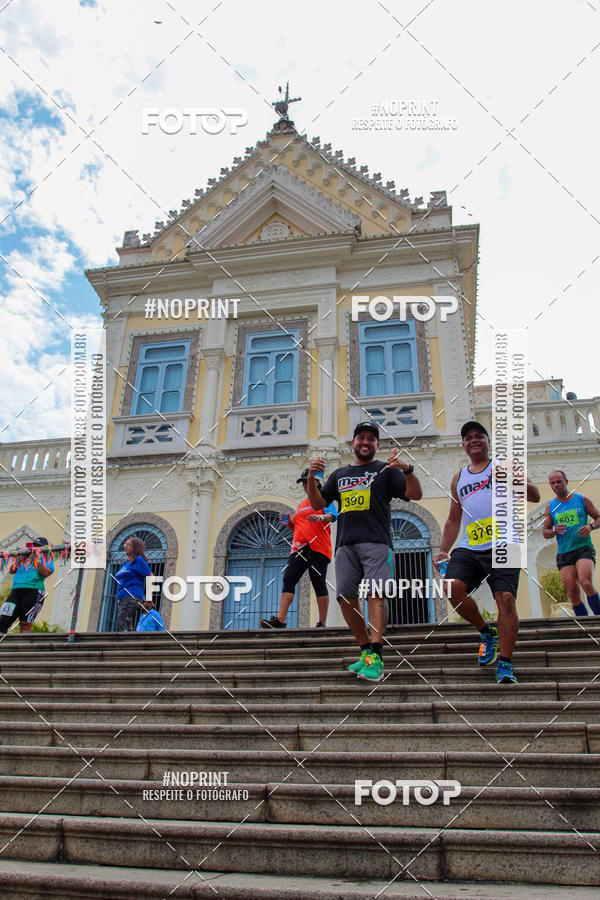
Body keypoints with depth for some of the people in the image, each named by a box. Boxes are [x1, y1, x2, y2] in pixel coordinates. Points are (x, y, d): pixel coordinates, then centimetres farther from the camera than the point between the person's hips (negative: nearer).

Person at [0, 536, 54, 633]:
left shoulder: (47, 560, 13)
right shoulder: (24, 558, 26)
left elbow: (45, 573, -6)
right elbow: (11, 570, 20)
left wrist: (37, 560, -9)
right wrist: (17, 558, 9)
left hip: (33, 590, -4)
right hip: (15, 590, 5)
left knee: (25, 625, -11)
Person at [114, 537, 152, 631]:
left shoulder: (139, 560, -1)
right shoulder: (125, 564, 25)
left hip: (131, 598, -9)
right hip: (123, 599, 9)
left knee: (122, 628, -20)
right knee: (128, 629, 5)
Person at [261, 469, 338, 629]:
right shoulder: (301, 504, 28)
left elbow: (332, 515, -9)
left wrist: (320, 517, -29)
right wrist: (288, 522, 10)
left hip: (317, 547, -6)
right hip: (299, 548, 6)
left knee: (319, 583, -7)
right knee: (288, 579, -7)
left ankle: (322, 623, -4)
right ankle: (280, 620, -13)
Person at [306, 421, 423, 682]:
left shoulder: (385, 470, 14)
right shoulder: (339, 474, 25)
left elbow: (415, 495, 3)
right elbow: (317, 504, 21)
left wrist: (408, 470, -16)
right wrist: (311, 477, 5)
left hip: (376, 542, -4)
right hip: (346, 544, 4)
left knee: (376, 594, -17)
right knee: (346, 598, -2)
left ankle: (375, 657, -20)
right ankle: (366, 651, 12)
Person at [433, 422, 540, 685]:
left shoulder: (503, 465, 10)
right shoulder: (459, 478, 22)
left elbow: (535, 496, -1)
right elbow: (453, 520, 25)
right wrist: (443, 550, 13)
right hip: (469, 548, 4)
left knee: (505, 599, -14)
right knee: (453, 586, -19)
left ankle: (505, 665, -5)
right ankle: (487, 633, 5)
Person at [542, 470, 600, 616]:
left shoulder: (582, 500, 6)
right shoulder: (550, 507, 11)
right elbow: (545, 533, 14)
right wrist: (555, 531, -8)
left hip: (584, 548, -2)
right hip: (564, 553, 2)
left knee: (586, 584, -25)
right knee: (573, 592, -4)